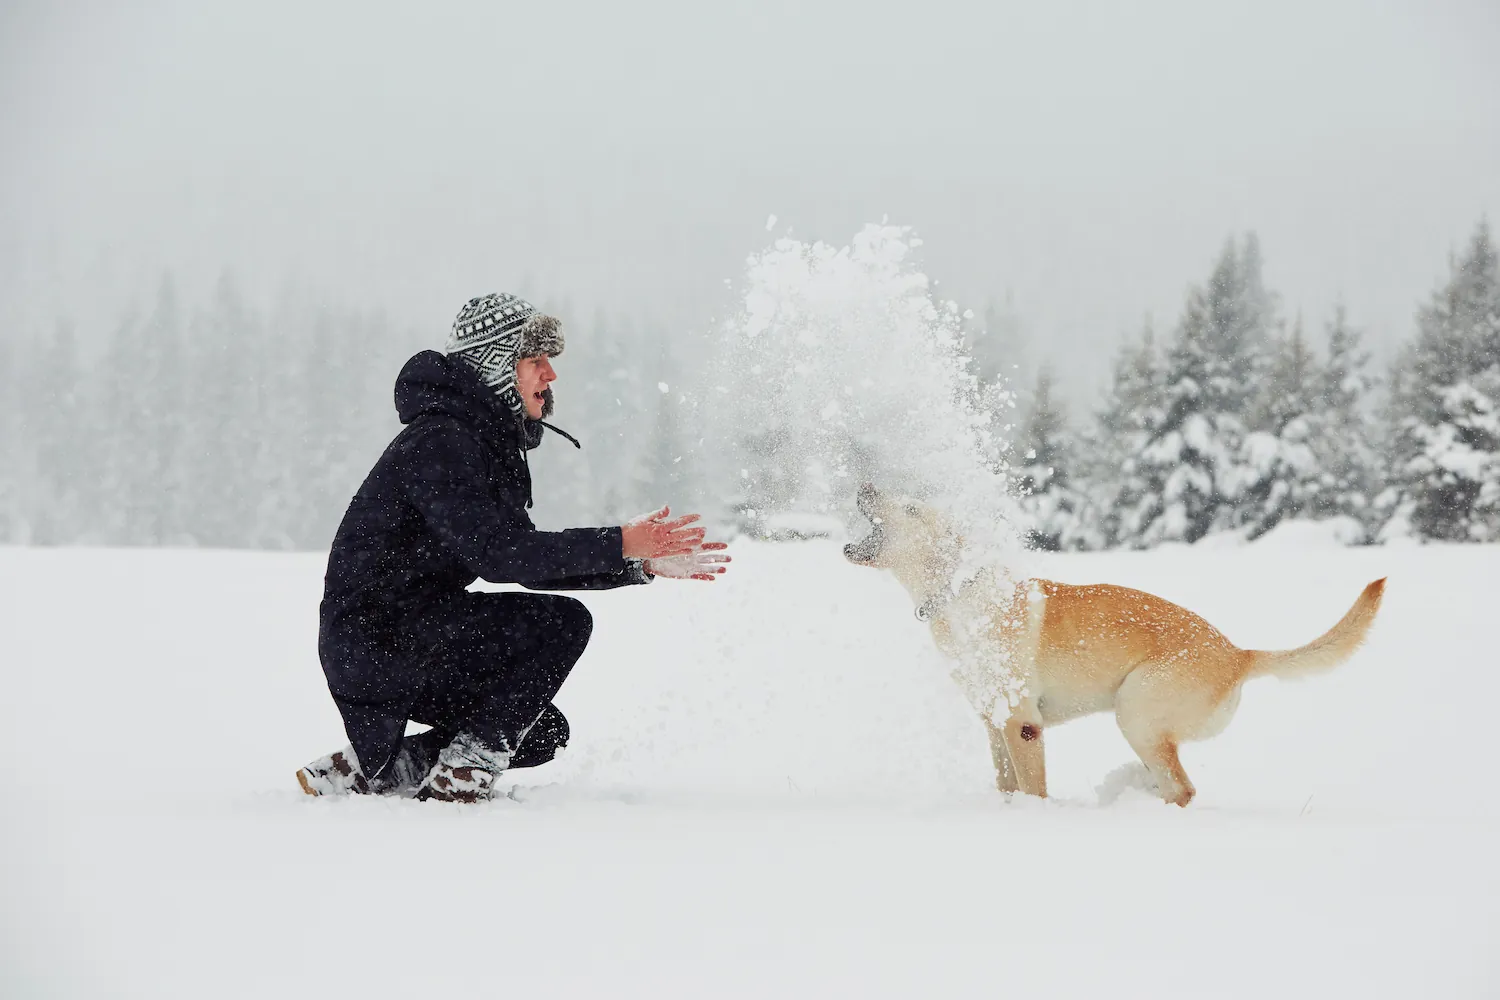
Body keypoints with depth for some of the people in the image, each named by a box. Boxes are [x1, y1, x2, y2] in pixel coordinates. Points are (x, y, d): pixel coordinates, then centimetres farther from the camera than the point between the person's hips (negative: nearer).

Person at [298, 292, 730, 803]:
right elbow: (499, 553, -27)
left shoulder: (489, 443, 15)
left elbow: (525, 561, 16)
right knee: (563, 622, -17)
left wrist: (643, 564, 8)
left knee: (541, 734, 13)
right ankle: (460, 777, -12)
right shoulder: (441, 442, -18)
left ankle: (361, 770, 11)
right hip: (375, 639, -10)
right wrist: (619, 545, -27)